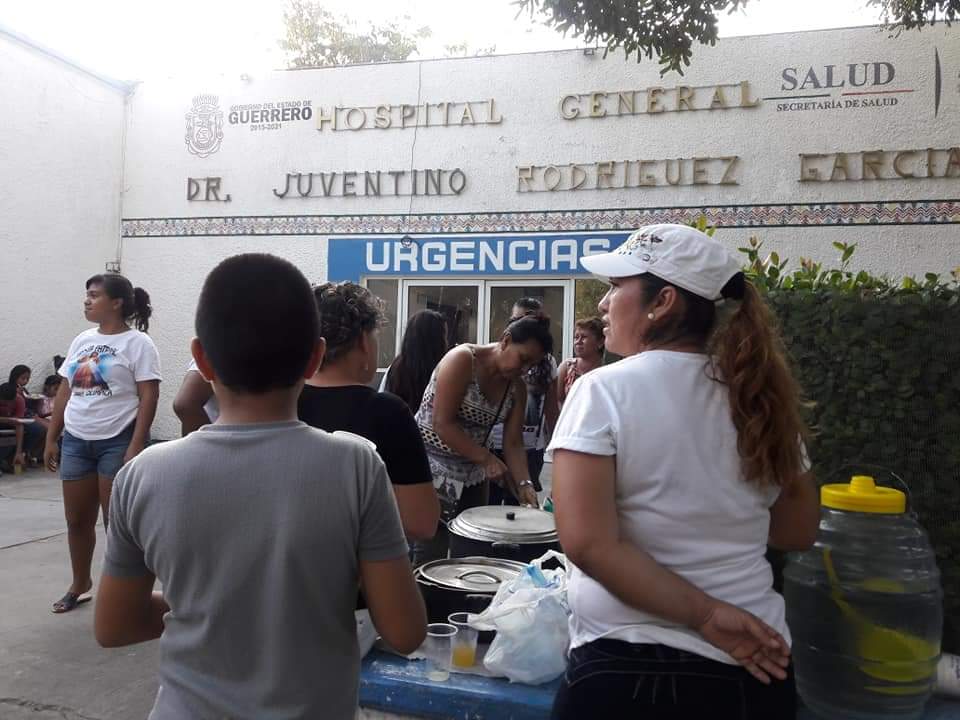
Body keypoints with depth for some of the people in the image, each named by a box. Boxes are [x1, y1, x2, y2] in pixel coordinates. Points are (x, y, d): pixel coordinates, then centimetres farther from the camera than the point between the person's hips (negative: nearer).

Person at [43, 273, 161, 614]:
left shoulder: (137, 343, -7)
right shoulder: (82, 340, 13)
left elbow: (148, 397, -12)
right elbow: (64, 392, 16)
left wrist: (136, 447, -18)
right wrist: (51, 439, 13)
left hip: (117, 441, -6)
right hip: (76, 441, 6)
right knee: (77, 520, 13)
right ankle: (80, 585, 31)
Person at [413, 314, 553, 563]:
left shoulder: (517, 388, 4)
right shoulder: (462, 359, -15)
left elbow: (513, 443, 2)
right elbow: (443, 424, -19)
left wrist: (524, 484, -13)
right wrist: (487, 459, -18)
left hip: (472, 475, 7)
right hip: (432, 466, -6)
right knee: (431, 556, -9)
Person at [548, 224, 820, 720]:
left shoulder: (604, 391, -14)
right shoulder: (757, 395, -1)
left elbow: (587, 544, -22)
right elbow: (797, 533, 9)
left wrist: (703, 615, -15)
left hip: (628, 668, -4)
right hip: (752, 667, 5)